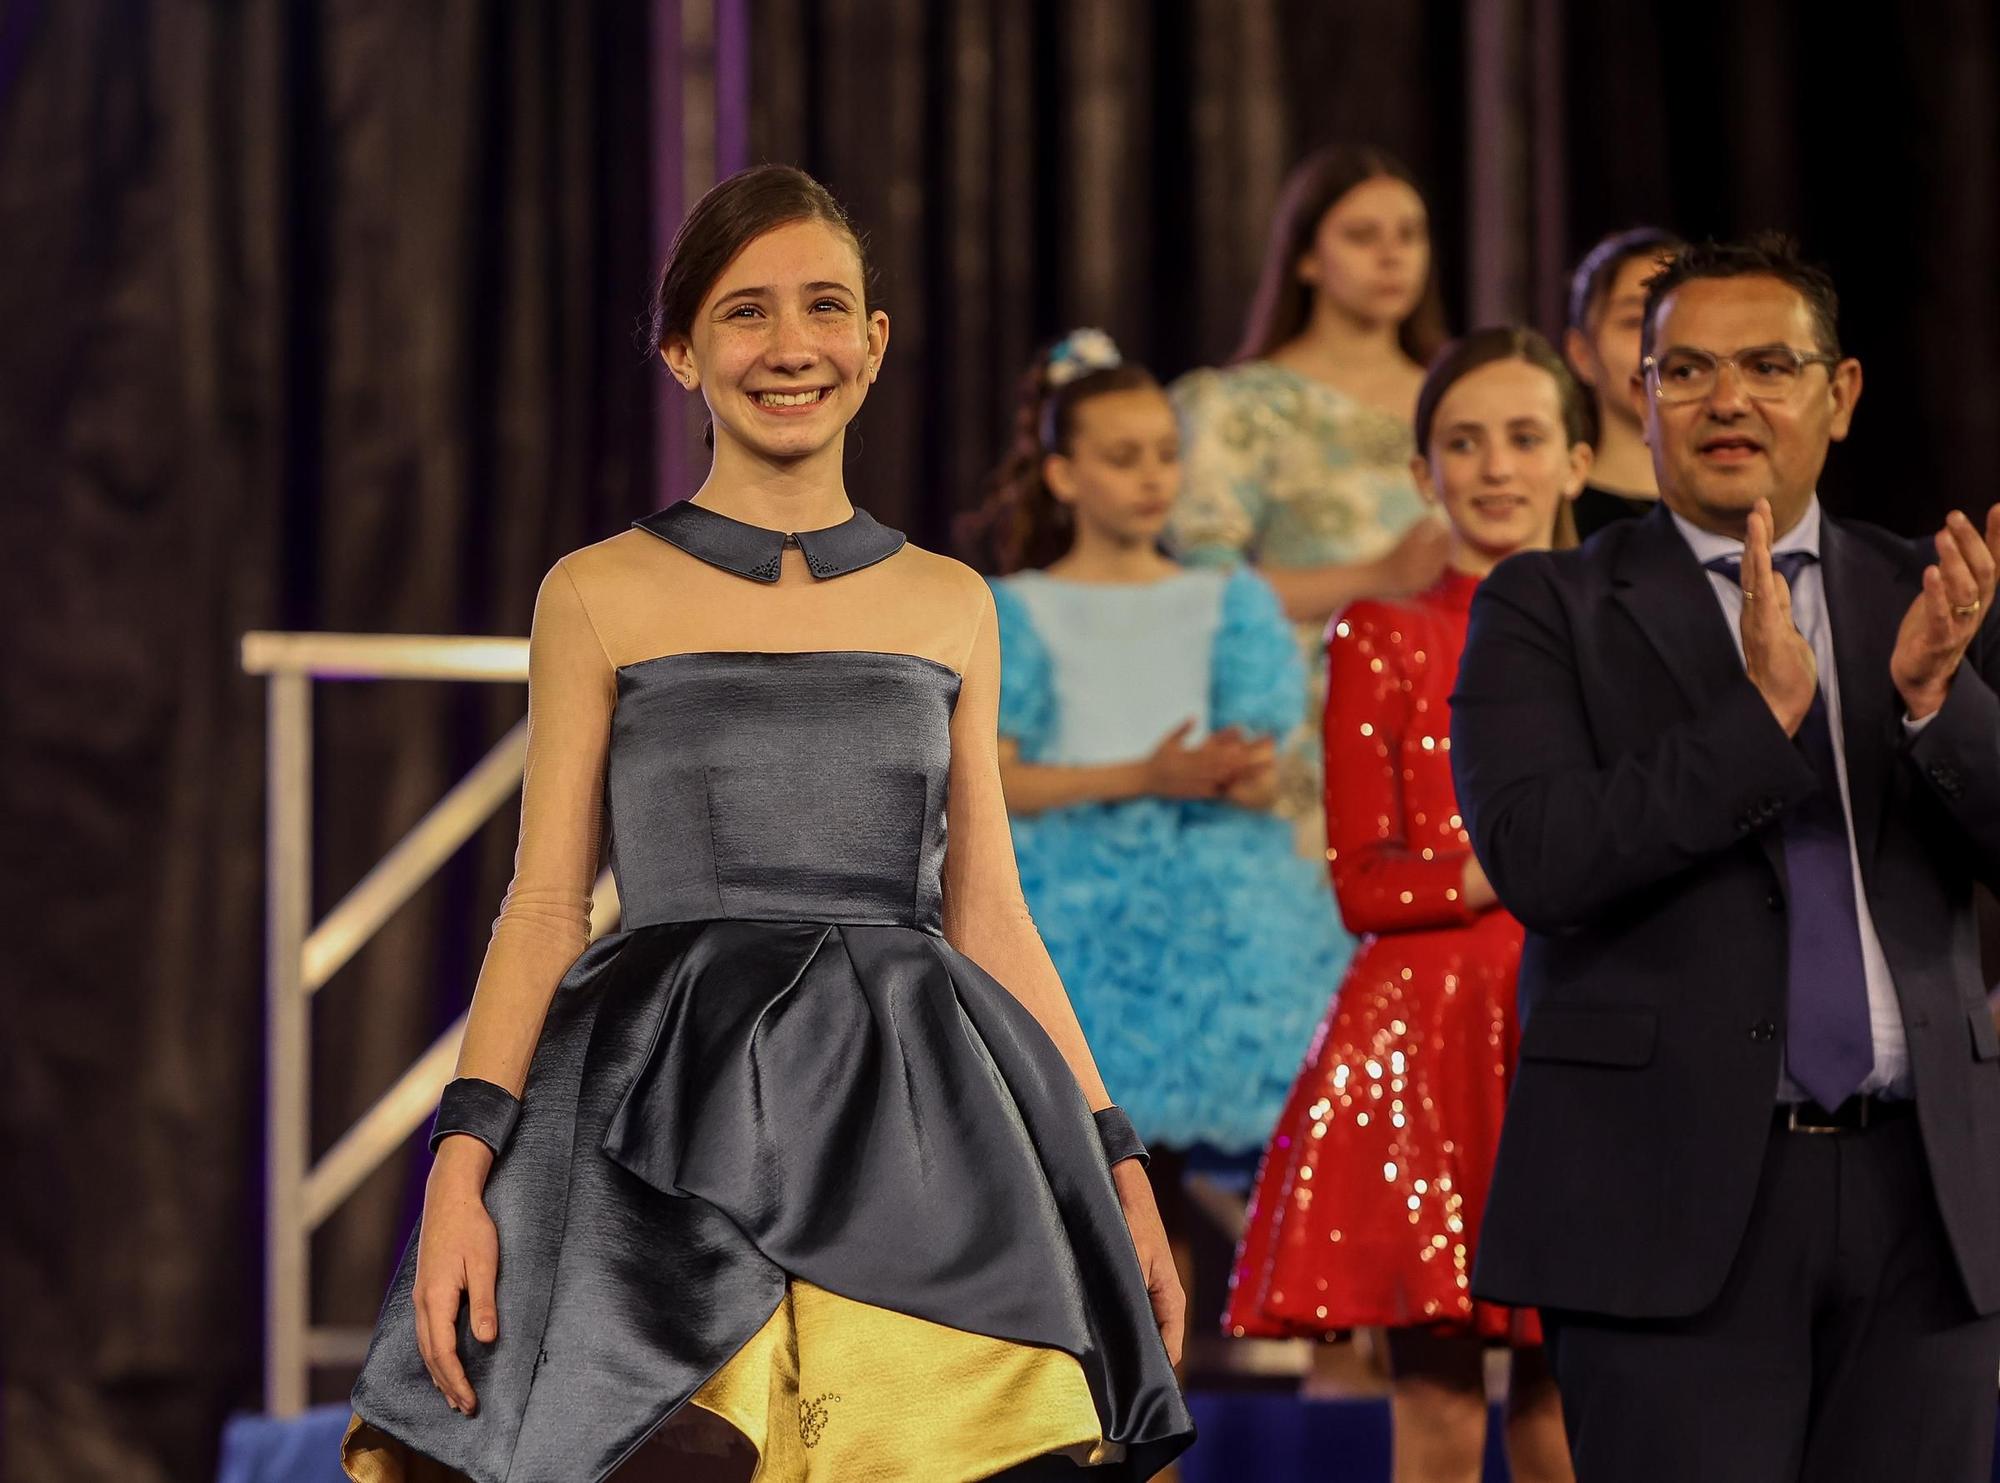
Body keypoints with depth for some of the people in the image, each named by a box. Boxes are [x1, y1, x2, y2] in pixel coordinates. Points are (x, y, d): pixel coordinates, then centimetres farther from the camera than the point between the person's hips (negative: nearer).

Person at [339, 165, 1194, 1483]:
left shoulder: (948, 606, 14)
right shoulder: (602, 597, 7)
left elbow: (989, 917, 16)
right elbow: (544, 903, 4)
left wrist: (1114, 1161, 9)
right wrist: (463, 1165, -9)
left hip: (912, 1120, 2)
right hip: (672, 1122, -2)